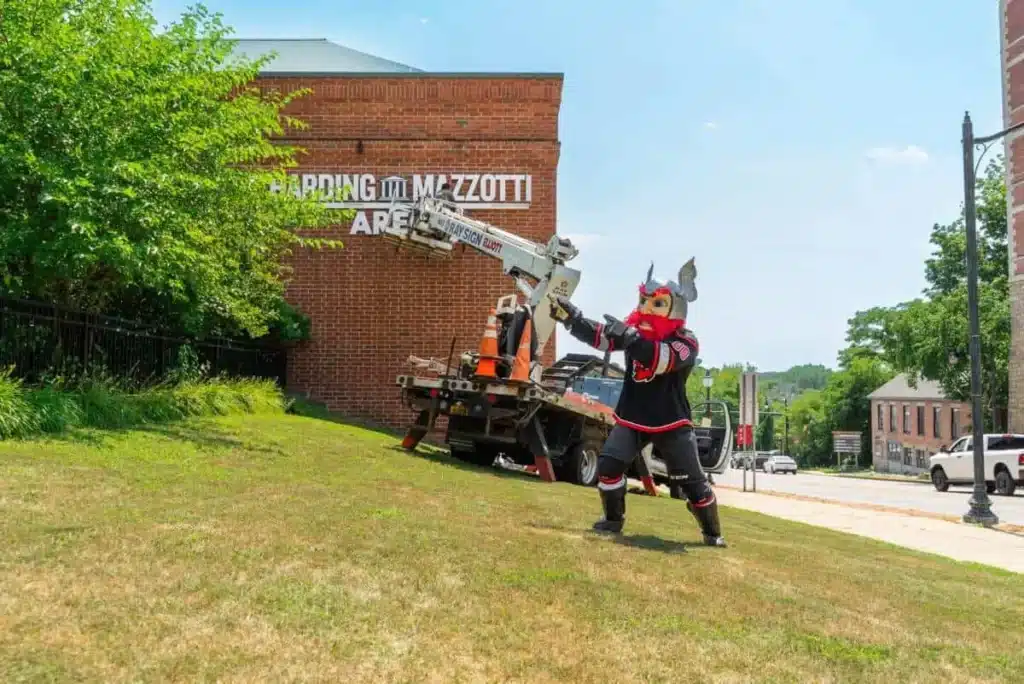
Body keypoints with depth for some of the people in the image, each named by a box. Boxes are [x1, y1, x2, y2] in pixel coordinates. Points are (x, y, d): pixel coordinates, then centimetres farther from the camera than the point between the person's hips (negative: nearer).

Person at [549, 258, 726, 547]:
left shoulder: (686, 340, -13)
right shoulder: (635, 330, 2)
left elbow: (665, 359, -34)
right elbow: (598, 335, -7)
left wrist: (630, 339, -45)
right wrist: (570, 316, -21)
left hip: (671, 422, -4)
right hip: (632, 418, 4)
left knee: (691, 480, 0)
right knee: (608, 464, -7)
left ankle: (712, 532, 18)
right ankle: (613, 519, 14)